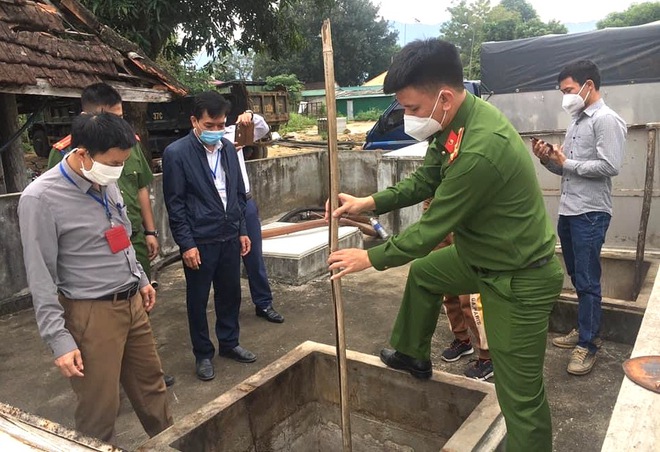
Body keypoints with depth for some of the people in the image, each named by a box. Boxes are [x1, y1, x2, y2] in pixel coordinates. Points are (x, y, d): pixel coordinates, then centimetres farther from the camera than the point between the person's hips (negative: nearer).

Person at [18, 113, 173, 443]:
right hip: (92, 314, -7)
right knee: (99, 409, 6)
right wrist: (60, 339, -15)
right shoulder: (40, 198, -17)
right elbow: (41, 279, -15)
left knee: (151, 384, 20)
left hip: (132, 303, 7)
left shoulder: (107, 183, 3)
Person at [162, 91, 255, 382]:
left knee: (230, 294, 16)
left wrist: (242, 230, 10)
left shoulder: (228, 149, 6)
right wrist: (187, 244, -13)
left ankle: (229, 343, 36)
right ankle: (203, 354, 27)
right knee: (198, 301, 9)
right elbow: (174, 203, -11)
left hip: (230, 237, 5)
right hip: (199, 242, -5)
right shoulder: (176, 153, -11)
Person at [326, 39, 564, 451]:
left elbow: (431, 230, -24)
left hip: (521, 280, -9)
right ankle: (413, 355, 46)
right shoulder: (456, 120, -5)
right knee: (423, 273, 27)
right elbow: (424, 181, 8)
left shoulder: (479, 151, -35)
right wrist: (370, 202, -3)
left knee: (520, 396, 0)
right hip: (483, 254, 10)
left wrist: (370, 258, -11)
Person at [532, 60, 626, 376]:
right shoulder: (576, 121, 18)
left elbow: (610, 166, -19)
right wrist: (549, 159, 0)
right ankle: (585, 330, 29)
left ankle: (588, 345, 6)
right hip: (567, 211, 9)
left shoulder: (606, 119, -9)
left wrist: (567, 163, -11)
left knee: (588, 281, -3)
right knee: (577, 277, 16)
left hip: (590, 214, -8)